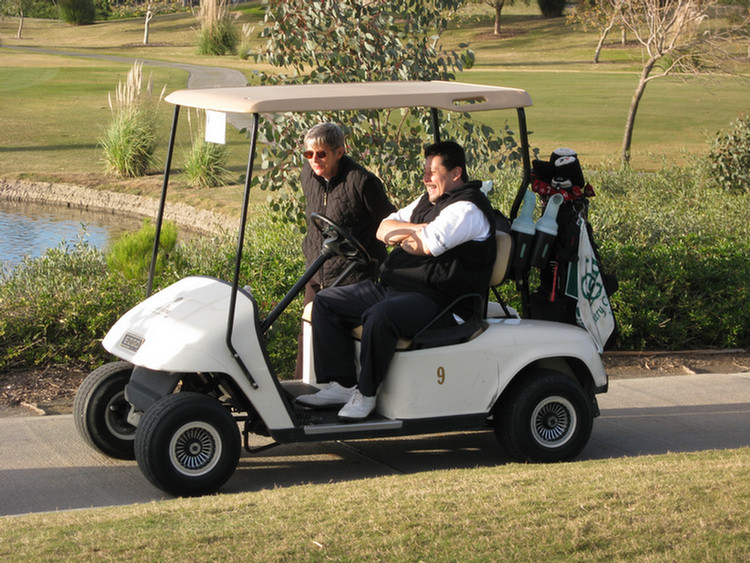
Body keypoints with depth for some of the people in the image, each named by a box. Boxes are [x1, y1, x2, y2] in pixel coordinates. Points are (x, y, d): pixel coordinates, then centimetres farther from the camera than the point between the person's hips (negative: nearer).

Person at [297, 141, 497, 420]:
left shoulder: (468, 209, -11)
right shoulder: (428, 200, 20)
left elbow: (427, 244, -24)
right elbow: (383, 230, 15)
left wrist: (401, 234, -2)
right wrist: (416, 229, -4)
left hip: (438, 302, -10)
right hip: (392, 288, 10)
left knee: (380, 317, -38)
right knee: (325, 302, 4)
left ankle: (366, 393, -20)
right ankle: (342, 385, -3)